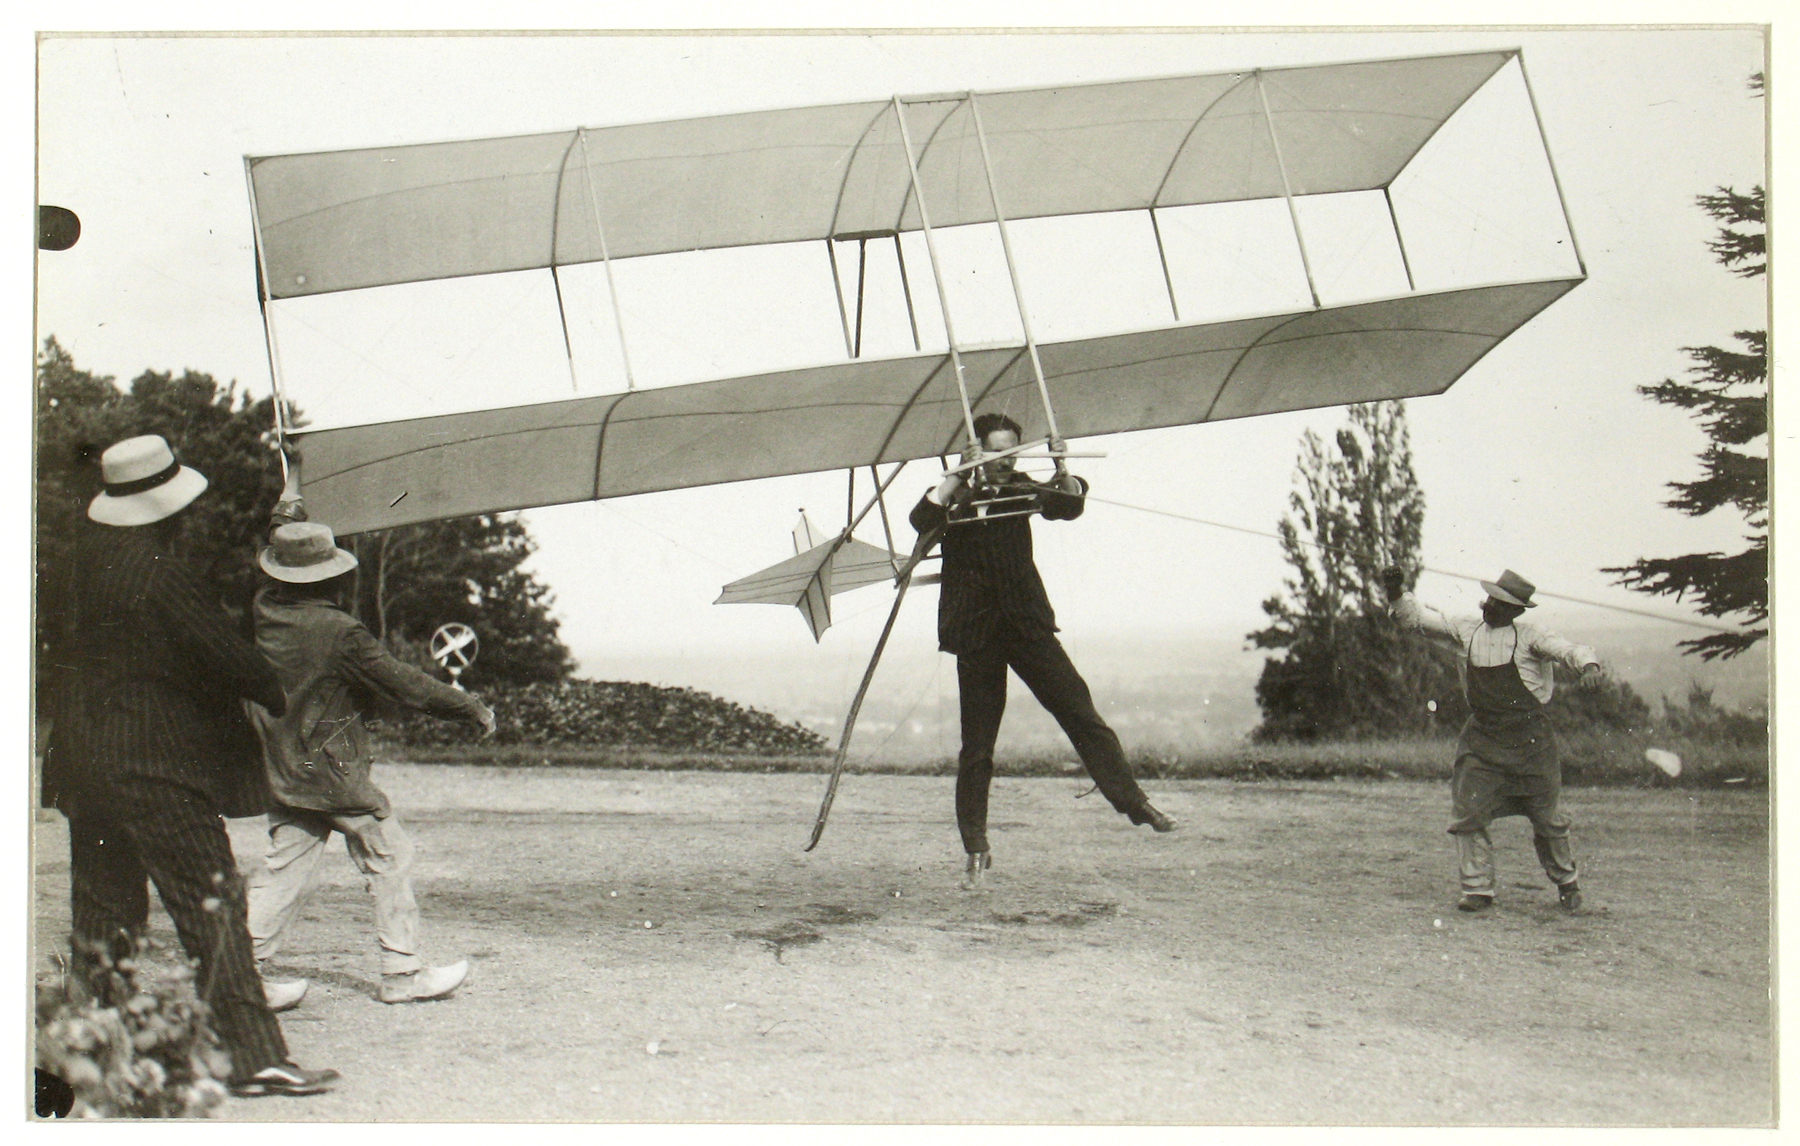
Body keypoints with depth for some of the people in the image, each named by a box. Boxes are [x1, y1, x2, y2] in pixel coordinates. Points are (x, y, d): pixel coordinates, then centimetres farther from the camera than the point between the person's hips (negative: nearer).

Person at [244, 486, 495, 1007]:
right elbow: (402, 683, -12)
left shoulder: (262, 613, -1)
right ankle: (402, 972, 12)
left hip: (280, 770, 7)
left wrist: (285, 511, 31)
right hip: (333, 774, -7)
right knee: (390, 858, 6)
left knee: (284, 864, 12)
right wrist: (471, 707, -2)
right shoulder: (339, 632, -19)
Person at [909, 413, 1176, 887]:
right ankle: (977, 850, 7)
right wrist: (959, 476, -27)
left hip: (1029, 625, 3)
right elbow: (922, 520, -19)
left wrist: (1062, 471, -15)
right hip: (976, 632, -3)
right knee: (977, 745, 1)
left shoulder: (1019, 489, 10)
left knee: (1079, 709, -6)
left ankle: (1135, 803, -3)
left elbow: (1070, 507, 3)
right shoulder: (956, 494, 0)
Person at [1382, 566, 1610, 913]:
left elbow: (1568, 650, -15)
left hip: (1530, 740, -3)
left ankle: (1566, 883, 28)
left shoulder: (1528, 637, -5)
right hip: (1481, 738, 3)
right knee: (1467, 813, -6)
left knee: (1548, 818, 7)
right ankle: (1478, 889, 3)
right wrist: (1397, 592, -3)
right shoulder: (1466, 630, 7)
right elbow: (1418, 618, 13)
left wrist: (1589, 665, -37)